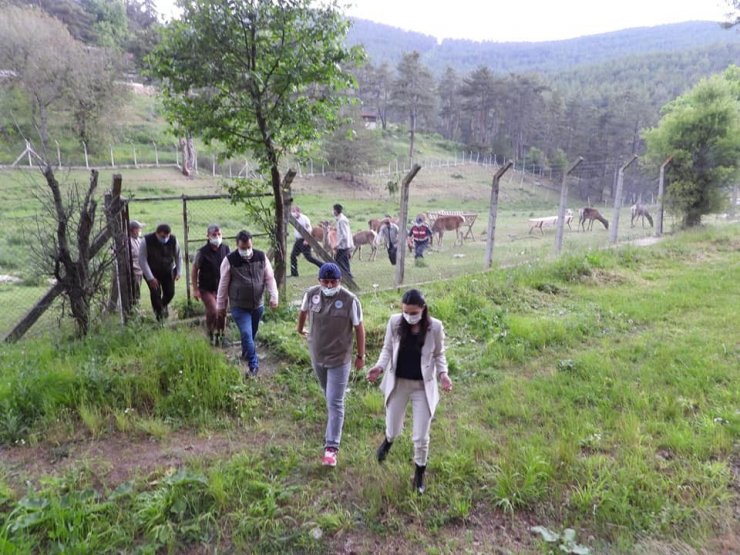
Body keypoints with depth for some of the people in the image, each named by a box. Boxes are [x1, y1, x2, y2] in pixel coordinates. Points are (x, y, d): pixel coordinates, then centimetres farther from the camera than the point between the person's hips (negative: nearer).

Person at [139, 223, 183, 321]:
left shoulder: (173, 240, -16)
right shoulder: (147, 241, -23)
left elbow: (178, 256, 0)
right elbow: (142, 260, -18)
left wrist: (179, 272, -7)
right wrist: (150, 278, -22)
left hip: (168, 271, 2)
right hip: (152, 272, -2)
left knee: (170, 292, -1)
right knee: (155, 293, -12)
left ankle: (164, 305, 34)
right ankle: (159, 314, 10)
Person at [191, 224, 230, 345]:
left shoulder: (225, 249, -2)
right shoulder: (202, 252, -14)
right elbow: (194, 270, -7)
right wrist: (195, 289, -9)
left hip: (222, 287, 4)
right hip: (207, 288, -4)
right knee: (213, 311, -17)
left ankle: (220, 335, 30)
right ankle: (210, 333, 10)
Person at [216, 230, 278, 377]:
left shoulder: (261, 257, -4)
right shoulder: (230, 260, -12)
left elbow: (270, 278, 2)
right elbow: (223, 285, -4)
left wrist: (274, 297, -8)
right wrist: (221, 306, 1)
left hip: (258, 305, 4)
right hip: (239, 307, -3)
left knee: (251, 334, 18)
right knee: (246, 335, -11)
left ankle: (246, 354, 44)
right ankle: (253, 365, -2)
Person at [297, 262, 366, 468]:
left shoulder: (350, 300, -21)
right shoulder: (311, 294, -10)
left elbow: (359, 328, -11)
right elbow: (303, 311, 12)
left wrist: (361, 356, -5)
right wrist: (300, 328, 28)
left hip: (339, 359, -4)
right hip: (317, 355, 5)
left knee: (335, 403, -5)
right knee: (328, 395, 25)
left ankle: (331, 447, -1)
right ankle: (333, 425, 52)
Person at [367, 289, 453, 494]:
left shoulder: (435, 327, -15)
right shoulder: (395, 322, -13)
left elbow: (439, 354, -1)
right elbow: (387, 349, -1)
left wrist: (443, 373, -18)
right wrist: (379, 367, -18)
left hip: (423, 386, -1)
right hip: (398, 383, 1)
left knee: (421, 437, 5)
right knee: (393, 429, 16)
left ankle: (419, 475, 32)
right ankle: (388, 440, 55)